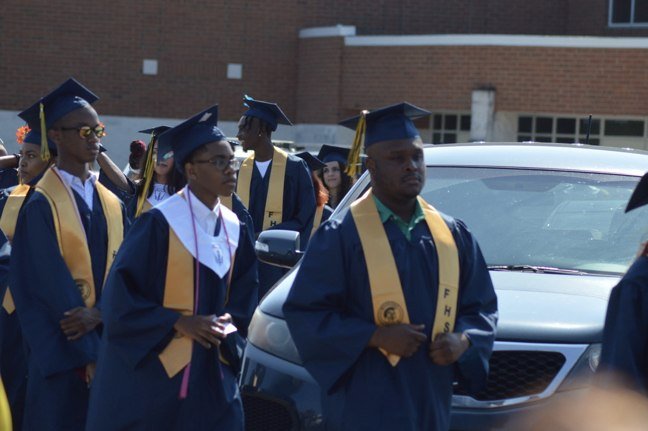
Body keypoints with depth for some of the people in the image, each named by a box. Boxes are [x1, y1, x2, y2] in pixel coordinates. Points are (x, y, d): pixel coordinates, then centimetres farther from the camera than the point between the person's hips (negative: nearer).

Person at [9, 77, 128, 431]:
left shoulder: (112, 205, 10)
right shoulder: (41, 206, -8)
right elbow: (53, 285, -14)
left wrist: (99, 313, -18)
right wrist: (89, 353, -18)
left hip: (108, 340, 5)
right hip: (61, 351, -5)